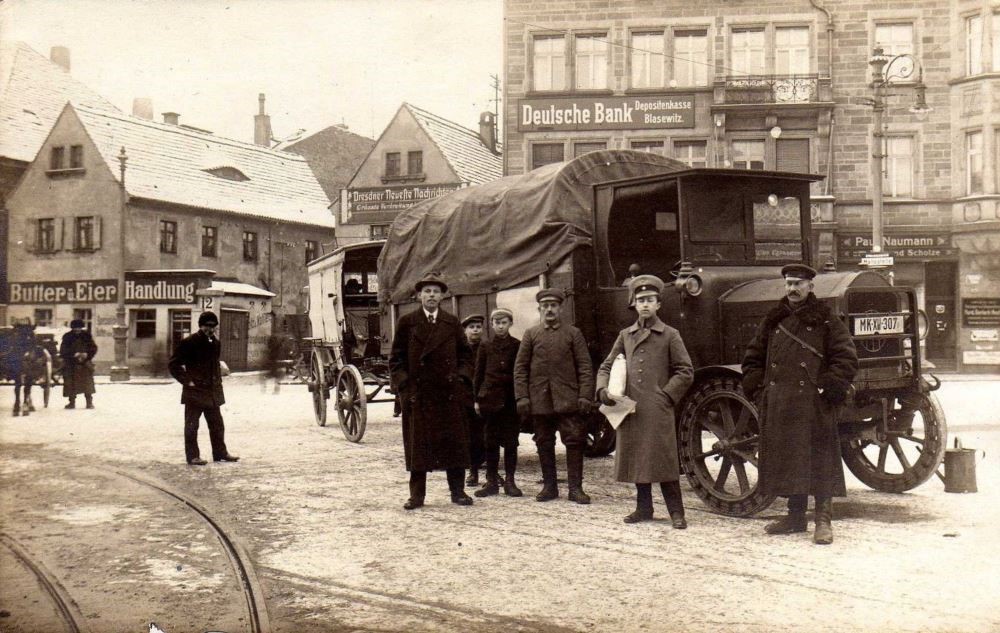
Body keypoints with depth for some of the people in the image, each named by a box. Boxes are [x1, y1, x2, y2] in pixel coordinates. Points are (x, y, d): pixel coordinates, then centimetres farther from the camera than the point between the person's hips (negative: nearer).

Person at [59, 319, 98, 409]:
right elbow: (63, 350, -4)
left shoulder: (86, 336, 3)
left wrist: (87, 355, -12)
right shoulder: (67, 337, 0)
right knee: (71, 384, 1)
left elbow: (93, 348, 6)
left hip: (85, 364, 0)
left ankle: (89, 402, 4)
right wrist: (74, 354, -17)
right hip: (71, 365, 0)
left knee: (87, 383, -3)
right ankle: (72, 402, 11)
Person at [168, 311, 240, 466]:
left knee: (217, 424, 13)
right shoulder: (189, 342, -11)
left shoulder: (216, 343, 10)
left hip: (213, 391, 7)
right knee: (192, 425, 2)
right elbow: (173, 364, -9)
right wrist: (186, 380, -13)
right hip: (194, 391, -7)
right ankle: (192, 456, 7)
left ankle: (220, 452, 22)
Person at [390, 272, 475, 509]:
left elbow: (465, 355, 15)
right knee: (417, 445, 2)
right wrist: (403, 384, -5)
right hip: (417, 393, -2)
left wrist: (461, 378, 1)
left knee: (454, 442, 5)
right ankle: (417, 494, 9)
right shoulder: (406, 322, 4)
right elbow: (396, 359, 5)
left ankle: (457, 491, 14)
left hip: (449, 393, 2)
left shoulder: (452, 323, 10)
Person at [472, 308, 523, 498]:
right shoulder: (485, 346, 7)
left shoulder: (517, 346, 4)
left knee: (511, 441, 2)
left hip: (511, 399, -1)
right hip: (490, 398, 1)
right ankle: (492, 481, 10)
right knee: (491, 441, 4)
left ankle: (509, 481, 8)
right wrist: (477, 398, 4)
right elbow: (478, 373, 8)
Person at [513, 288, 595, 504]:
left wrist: (585, 396, -7)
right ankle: (549, 486, 17)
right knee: (544, 443, 7)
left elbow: (585, 367, 2)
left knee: (574, 441, -4)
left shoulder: (573, 333, 6)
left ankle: (575, 487, 3)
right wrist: (522, 397, -3)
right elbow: (520, 367, 6)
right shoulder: (531, 334, 8)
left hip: (568, 399, -1)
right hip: (540, 400, 1)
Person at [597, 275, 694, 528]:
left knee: (663, 460, -5)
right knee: (636, 459, 8)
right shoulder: (625, 335, 14)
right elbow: (606, 367, 17)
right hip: (630, 408, 4)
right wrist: (603, 389, -1)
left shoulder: (670, 335, 3)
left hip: (658, 411, -4)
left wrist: (666, 395, -8)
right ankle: (643, 508, 20)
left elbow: (685, 372, 1)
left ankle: (676, 512, 2)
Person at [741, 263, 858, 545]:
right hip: (778, 406, 5)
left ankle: (824, 521, 4)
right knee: (786, 458, 10)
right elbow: (753, 358, 19)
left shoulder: (826, 320, 0)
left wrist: (828, 390, -11)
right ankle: (795, 516, 21)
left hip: (814, 405, -5)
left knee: (819, 459, -3)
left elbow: (846, 359, -5)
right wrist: (759, 390, 8)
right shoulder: (772, 321, 14)